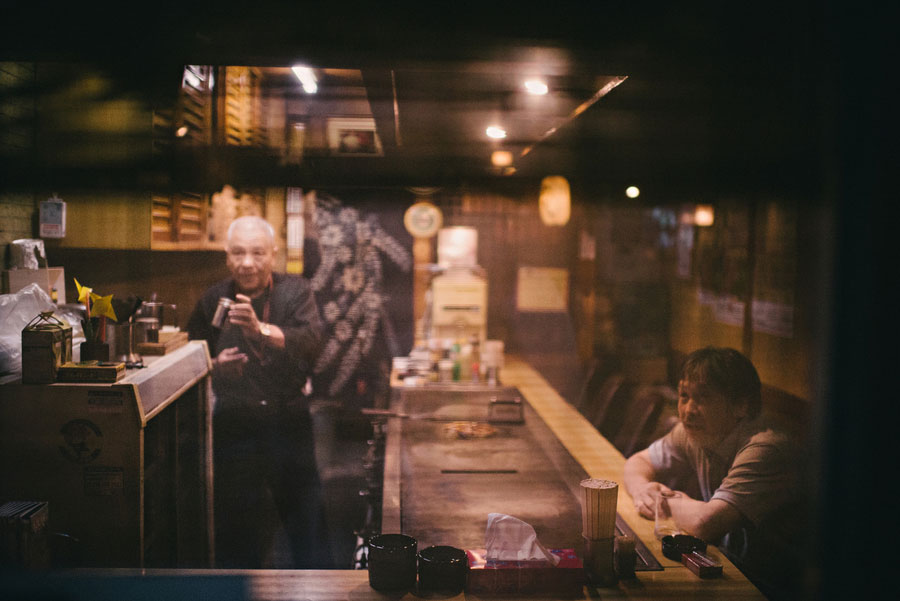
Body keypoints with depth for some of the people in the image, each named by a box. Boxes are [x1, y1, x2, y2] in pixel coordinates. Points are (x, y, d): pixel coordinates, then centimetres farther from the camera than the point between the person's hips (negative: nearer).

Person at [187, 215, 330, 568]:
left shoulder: (295, 292, -2)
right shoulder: (213, 301, 3)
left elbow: (311, 340, -20)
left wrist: (260, 329, -37)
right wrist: (215, 365, -16)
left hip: (289, 423, -1)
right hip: (234, 425, 1)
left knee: (306, 513, 5)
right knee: (236, 520, 8)